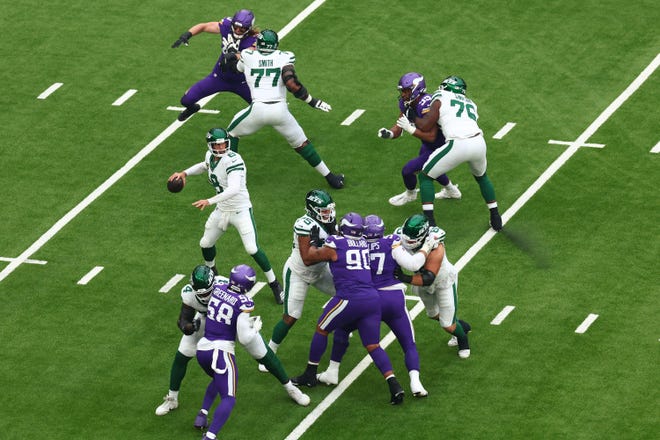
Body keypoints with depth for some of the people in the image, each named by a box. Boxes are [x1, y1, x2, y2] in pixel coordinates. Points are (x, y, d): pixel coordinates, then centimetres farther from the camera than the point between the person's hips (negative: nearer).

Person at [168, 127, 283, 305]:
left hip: (240, 210, -7)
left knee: (252, 249, -13)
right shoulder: (211, 156, -2)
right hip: (221, 210, 7)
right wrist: (184, 173, 11)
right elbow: (204, 166, 25)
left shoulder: (233, 160, -27)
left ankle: (274, 284, 4)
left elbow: (234, 189, -40)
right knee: (206, 244, 15)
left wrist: (210, 201, -45)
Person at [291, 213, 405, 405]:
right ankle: (393, 383, -7)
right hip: (373, 299, 5)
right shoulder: (364, 244, 13)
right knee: (373, 345, 9)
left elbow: (312, 256, 14)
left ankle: (310, 375, 25)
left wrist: (314, 241, 31)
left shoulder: (335, 245, -3)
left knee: (322, 329, 17)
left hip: (350, 299, -5)